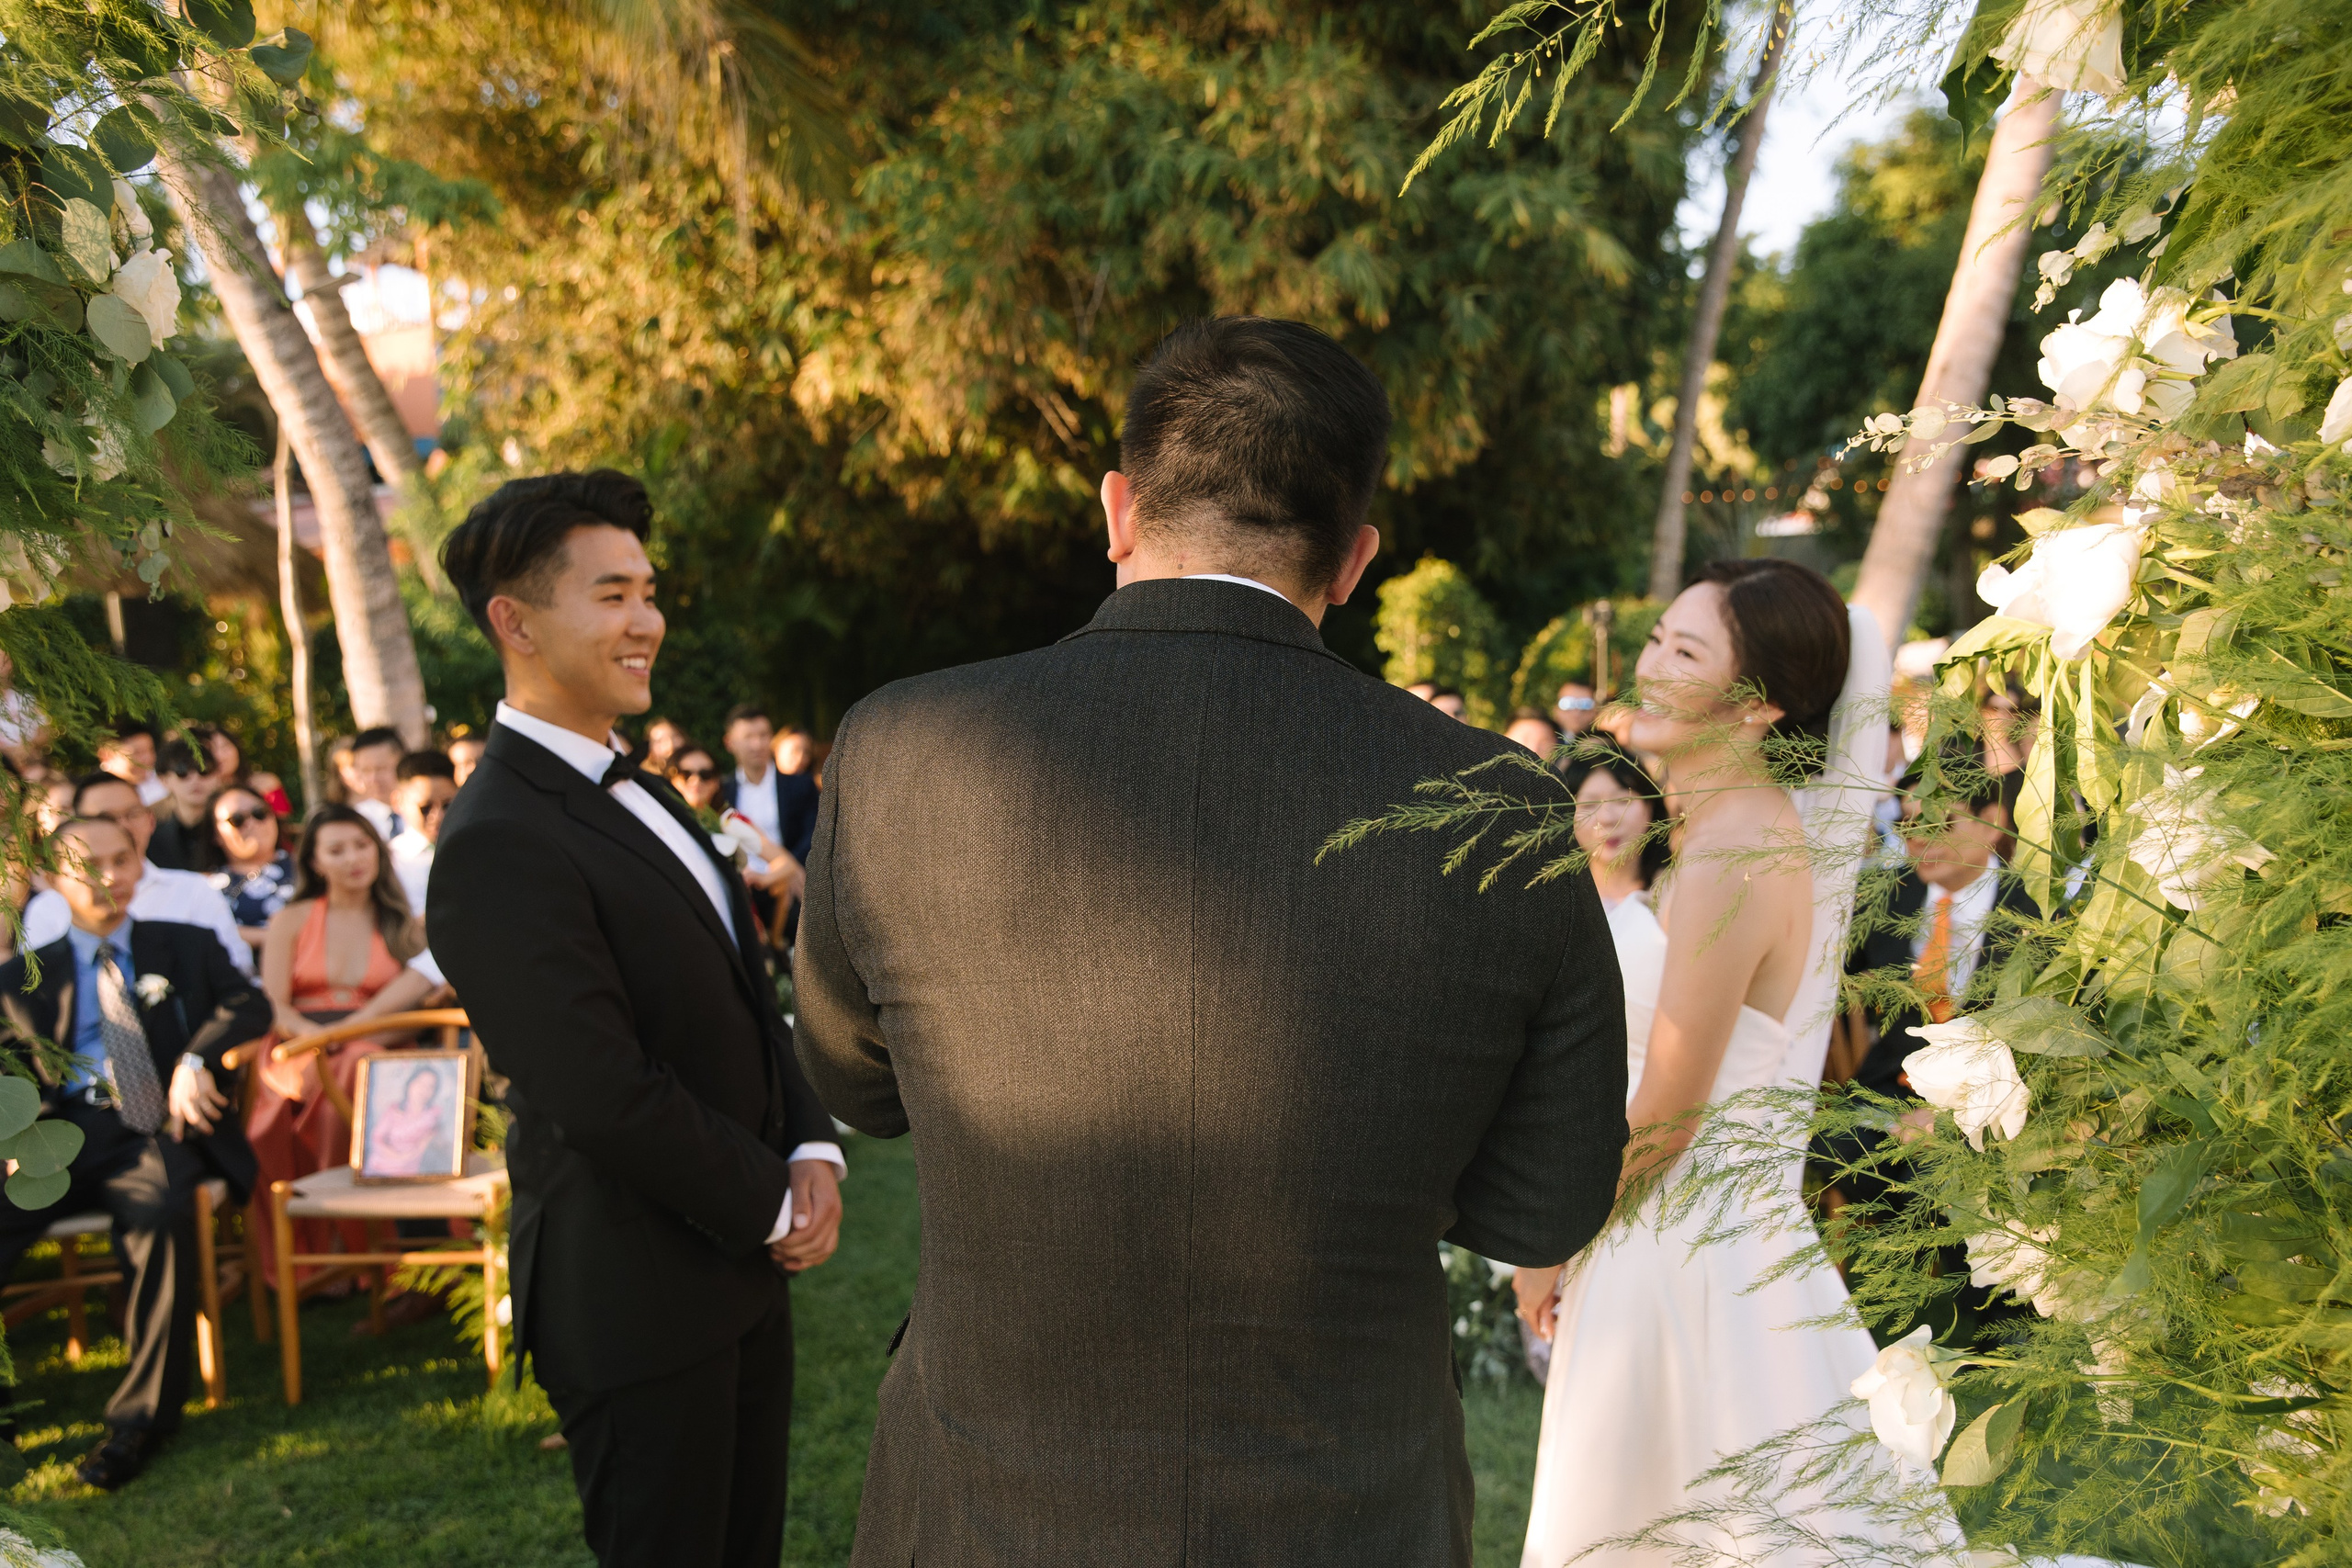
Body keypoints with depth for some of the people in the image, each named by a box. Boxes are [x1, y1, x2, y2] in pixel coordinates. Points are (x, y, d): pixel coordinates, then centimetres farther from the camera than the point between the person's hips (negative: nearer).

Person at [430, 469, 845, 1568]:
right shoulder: (497, 844, -21)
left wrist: (811, 1150, -2)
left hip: (740, 1260, 9)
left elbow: (746, 997, 12)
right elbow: (609, 1099, -25)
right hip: (636, 1302, -8)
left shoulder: (638, 794, 10)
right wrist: (772, 1206, -13)